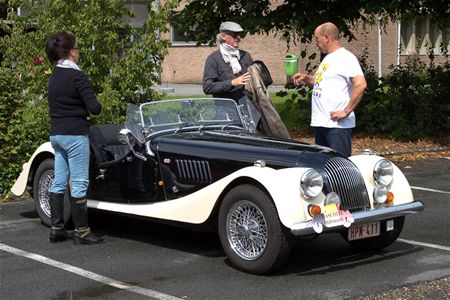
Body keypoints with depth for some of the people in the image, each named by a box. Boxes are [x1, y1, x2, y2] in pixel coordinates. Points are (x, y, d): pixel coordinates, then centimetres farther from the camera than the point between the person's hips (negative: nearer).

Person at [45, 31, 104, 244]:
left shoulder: (53, 77, 11)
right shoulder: (77, 76, -14)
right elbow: (94, 107, -18)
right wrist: (96, 107, 4)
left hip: (56, 134, 8)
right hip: (75, 134, -8)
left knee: (59, 182, 11)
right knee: (79, 184, -3)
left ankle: (56, 229, 16)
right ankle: (81, 232, 0)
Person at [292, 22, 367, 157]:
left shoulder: (345, 58, -11)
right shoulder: (327, 58, 20)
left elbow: (361, 84, -22)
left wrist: (346, 111, -21)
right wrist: (306, 78, 15)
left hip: (337, 125, -10)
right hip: (320, 123, 10)